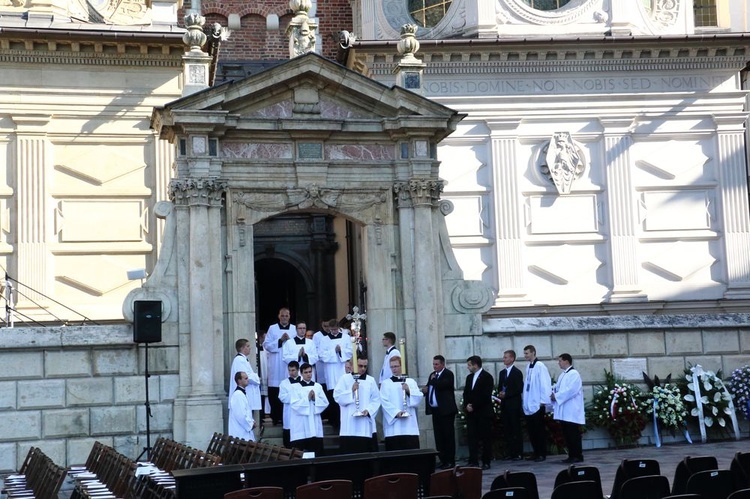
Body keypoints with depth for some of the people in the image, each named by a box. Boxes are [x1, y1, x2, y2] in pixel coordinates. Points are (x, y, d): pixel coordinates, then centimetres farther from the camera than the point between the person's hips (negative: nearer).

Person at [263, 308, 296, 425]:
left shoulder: (294, 329, 13)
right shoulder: (272, 328, 9)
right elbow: (266, 345, 2)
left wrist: (290, 340, -9)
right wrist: (280, 340, -8)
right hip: (276, 366, -1)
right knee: (275, 393, -5)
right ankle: (276, 417, 1)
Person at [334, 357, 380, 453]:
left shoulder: (370, 380, 10)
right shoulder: (345, 379, 5)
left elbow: (376, 400, 5)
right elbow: (337, 397, -2)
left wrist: (369, 410, -10)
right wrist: (351, 391, -13)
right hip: (350, 426, -2)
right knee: (350, 454, -6)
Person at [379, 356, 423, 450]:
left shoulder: (411, 382, 16)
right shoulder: (386, 384, 8)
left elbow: (419, 397, 6)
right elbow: (384, 402, -4)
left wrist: (409, 391, -10)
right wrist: (396, 413, -17)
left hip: (410, 426, 2)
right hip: (393, 426, -2)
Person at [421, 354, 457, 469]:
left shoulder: (448, 374, -7)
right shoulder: (432, 375, 16)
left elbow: (442, 385, -23)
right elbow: (428, 388, 17)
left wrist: (433, 380, -7)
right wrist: (425, 390, -5)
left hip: (446, 410, -8)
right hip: (435, 410, 8)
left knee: (448, 435, -3)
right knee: (438, 436, 9)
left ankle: (450, 461, 0)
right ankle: (442, 459, 15)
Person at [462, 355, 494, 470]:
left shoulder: (487, 377, -6)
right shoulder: (469, 377, 16)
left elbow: (486, 395, -13)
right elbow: (466, 394, 15)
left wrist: (473, 406, -13)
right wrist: (467, 405, -3)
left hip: (484, 413, -6)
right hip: (471, 413, 6)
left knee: (486, 438, 0)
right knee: (471, 437, 0)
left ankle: (486, 462, 5)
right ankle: (473, 461, 1)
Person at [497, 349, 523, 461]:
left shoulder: (517, 372, -4)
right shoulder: (502, 373, 17)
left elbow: (519, 389, -10)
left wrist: (506, 394, -13)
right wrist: (499, 394, 1)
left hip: (514, 405, -6)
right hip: (504, 405, 6)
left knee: (516, 430, -3)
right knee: (507, 430, 5)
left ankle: (518, 454, -1)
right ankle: (509, 453, 8)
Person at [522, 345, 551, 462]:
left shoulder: (540, 366, -12)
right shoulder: (528, 367, 10)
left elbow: (545, 384, -13)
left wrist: (543, 401, -14)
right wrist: (526, 401, 12)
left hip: (537, 404, -7)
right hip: (529, 404, 7)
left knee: (539, 430, 1)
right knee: (531, 430, 10)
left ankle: (542, 454, 8)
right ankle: (536, 452, 18)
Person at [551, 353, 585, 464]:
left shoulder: (574, 374, -10)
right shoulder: (562, 375, 18)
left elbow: (571, 390, -20)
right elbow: (558, 388, 19)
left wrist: (556, 396, -14)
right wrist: (553, 394, -2)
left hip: (571, 411, -9)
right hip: (563, 411, 9)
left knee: (573, 434, -6)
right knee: (567, 434, 8)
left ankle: (578, 456, -2)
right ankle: (571, 455, 13)